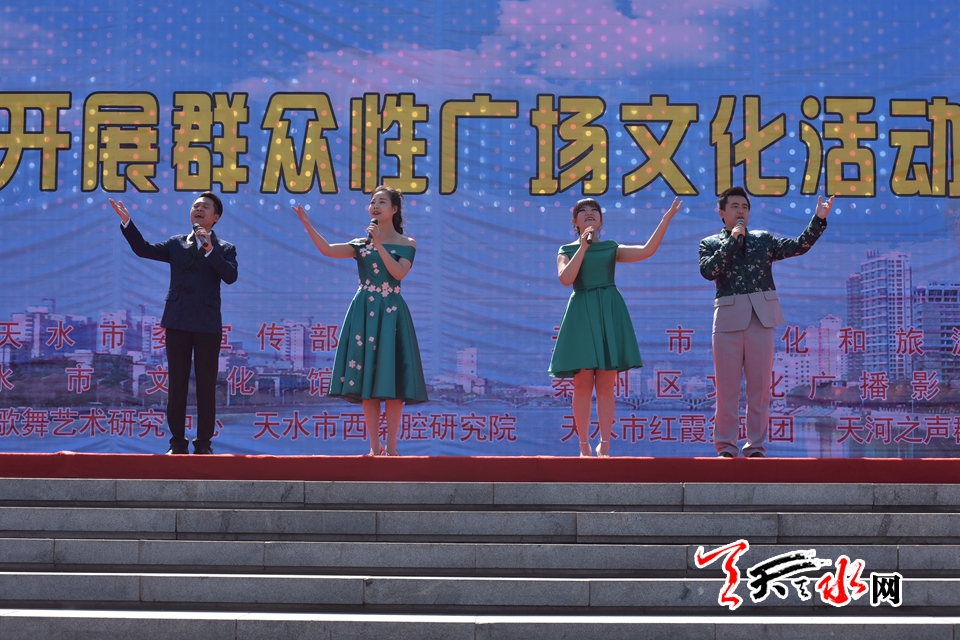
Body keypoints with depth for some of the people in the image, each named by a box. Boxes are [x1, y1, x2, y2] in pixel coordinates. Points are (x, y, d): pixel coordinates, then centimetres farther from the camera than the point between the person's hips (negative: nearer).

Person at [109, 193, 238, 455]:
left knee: (206, 386, 0)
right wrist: (127, 222, -7)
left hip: (207, 325, -2)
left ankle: (204, 443, 6)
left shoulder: (224, 249, 5)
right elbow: (143, 249, 3)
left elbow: (231, 276, -13)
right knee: (177, 384, 4)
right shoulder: (176, 244, 13)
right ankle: (178, 442, 9)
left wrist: (210, 250, -21)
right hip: (178, 323, 2)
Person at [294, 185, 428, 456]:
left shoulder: (406, 244, 5)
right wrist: (307, 225, -14)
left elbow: (398, 273, -12)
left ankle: (391, 446, 2)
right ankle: (374, 447, 6)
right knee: (367, 381, 0)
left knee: (391, 380, -5)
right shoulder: (361, 244, 11)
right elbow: (328, 250, -5)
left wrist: (379, 244, -15)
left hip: (391, 313, -2)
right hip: (364, 313, 3)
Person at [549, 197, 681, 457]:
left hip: (610, 312, 1)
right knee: (583, 382, -4)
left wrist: (666, 218, -4)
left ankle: (604, 447, 2)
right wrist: (584, 245, -8)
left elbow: (647, 250, 0)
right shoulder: (567, 250, 10)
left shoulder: (612, 248, 14)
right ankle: (584, 446, 1)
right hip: (582, 313, -1)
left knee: (606, 383, -1)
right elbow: (565, 278, -9)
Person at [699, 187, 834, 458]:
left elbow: (798, 246, 5)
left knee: (760, 384, 3)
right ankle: (726, 446, 8)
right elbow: (708, 270, -9)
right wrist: (733, 239, -7)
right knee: (727, 385, 1)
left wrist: (819, 219, -6)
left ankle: (756, 446, 9)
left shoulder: (763, 239, 16)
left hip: (761, 315, 2)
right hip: (729, 316, -2)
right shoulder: (710, 243, 10)